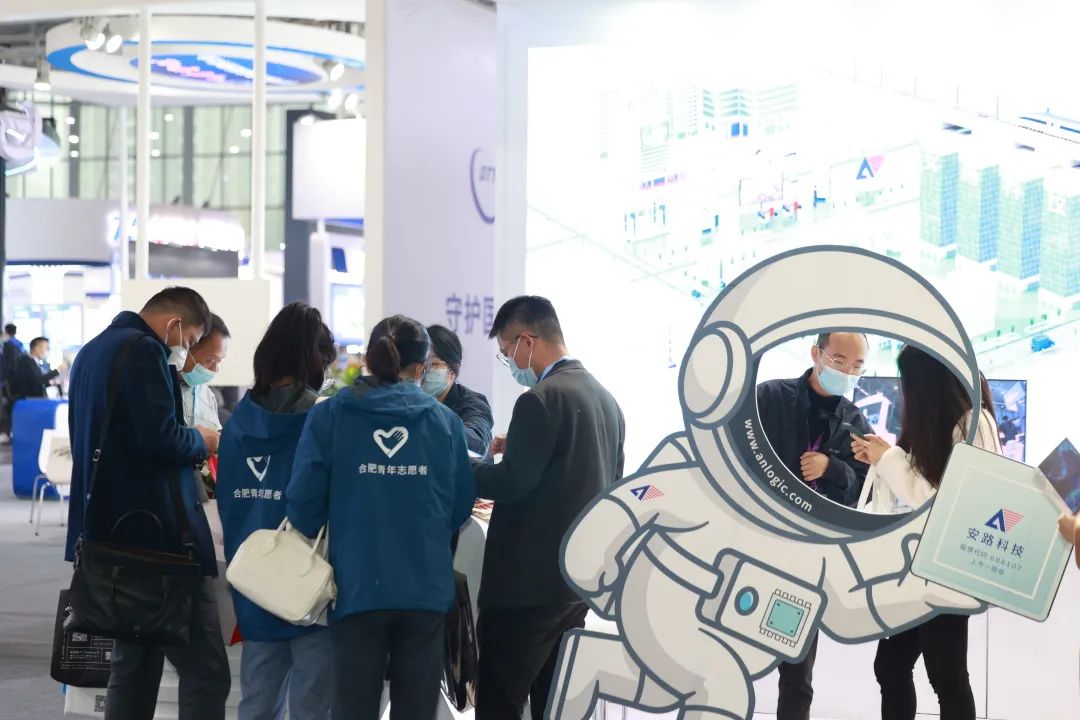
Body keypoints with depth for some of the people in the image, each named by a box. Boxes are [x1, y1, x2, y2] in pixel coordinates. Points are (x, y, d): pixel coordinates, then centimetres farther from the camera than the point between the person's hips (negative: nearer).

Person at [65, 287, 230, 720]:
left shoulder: (93, 352, 18)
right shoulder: (145, 351, -12)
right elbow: (161, 439, -21)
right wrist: (201, 441, -2)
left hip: (110, 530, 10)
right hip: (157, 530, -10)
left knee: (134, 664, 15)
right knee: (206, 671, -10)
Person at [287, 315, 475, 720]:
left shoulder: (329, 416, -1)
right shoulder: (445, 421, 3)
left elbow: (304, 500, -5)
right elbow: (461, 507, 9)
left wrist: (312, 543, 17)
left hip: (357, 587, -1)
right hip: (425, 587, 1)